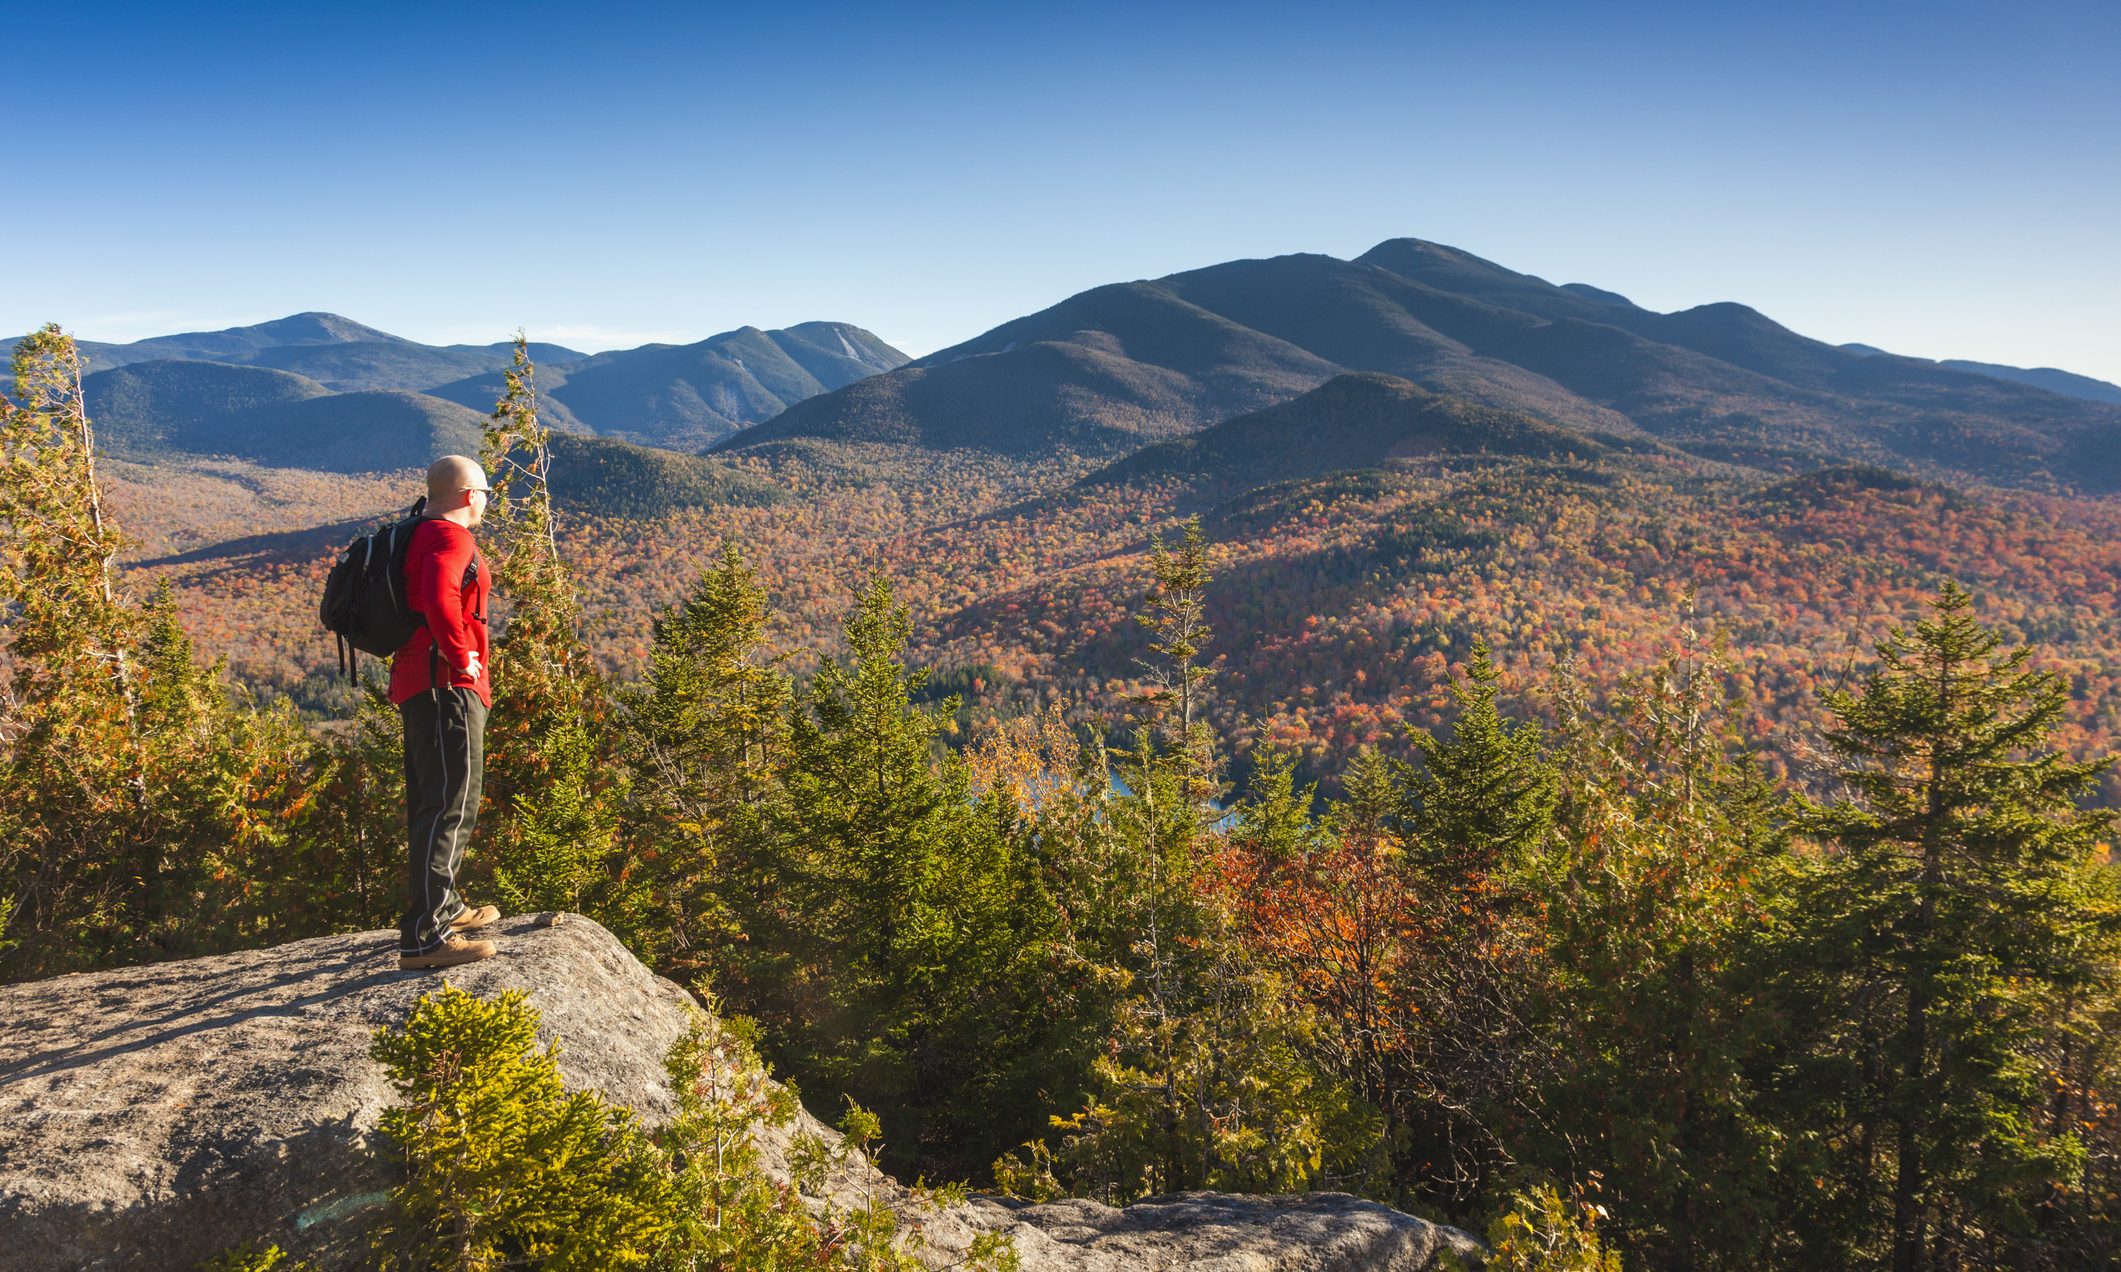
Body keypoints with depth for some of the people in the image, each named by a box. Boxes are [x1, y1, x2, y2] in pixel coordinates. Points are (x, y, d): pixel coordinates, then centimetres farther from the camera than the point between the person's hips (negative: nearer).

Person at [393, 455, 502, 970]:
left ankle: (443, 906, 35)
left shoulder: (421, 536, 20)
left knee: (432, 802, 20)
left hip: (418, 685, 11)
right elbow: (439, 599, -32)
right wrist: (461, 659, -21)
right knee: (452, 803, -14)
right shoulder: (450, 537, -13)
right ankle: (424, 935, -17)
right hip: (446, 686, -11)